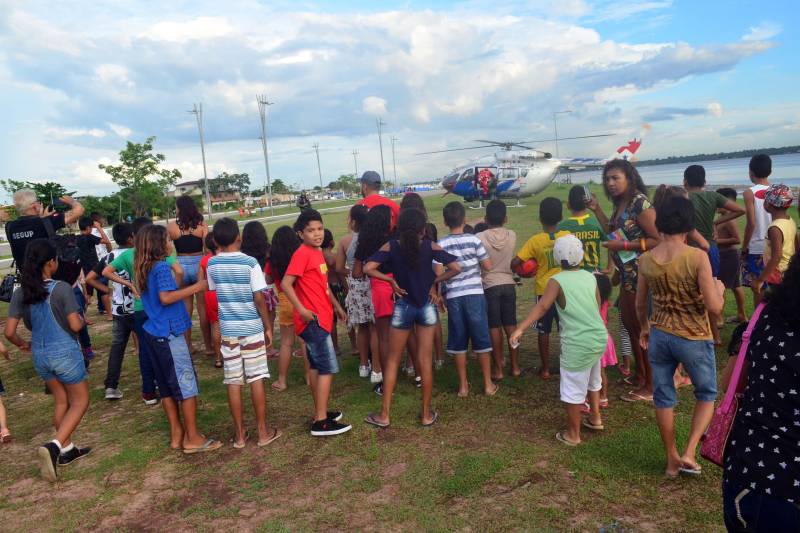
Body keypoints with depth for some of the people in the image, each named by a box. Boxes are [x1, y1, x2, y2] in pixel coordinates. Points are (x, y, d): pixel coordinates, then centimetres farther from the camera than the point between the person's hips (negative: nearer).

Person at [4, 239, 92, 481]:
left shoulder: (21, 293, -3)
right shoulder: (61, 289, -18)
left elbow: (9, 332, -3)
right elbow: (76, 325, -19)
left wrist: (22, 344, 17)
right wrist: (82, 318, 4)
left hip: (40, 355, 6)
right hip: (65, 352, -6)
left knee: (61, 400, 22)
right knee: (80, 402, 9)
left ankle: (67, 449, 30)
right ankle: (53, 447, -8)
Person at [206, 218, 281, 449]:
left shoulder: (212, 264, -1)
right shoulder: (250, 262, -12)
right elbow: (259, 299, -11)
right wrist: (268, 327, 0)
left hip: (227, 328, 3)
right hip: (252, 327, -3)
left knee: (233, 382, 7)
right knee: (256, 379, 5)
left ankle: (239, 434, 15)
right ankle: (263, 431, 13)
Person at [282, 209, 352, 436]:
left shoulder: (317, 252, 12)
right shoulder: (302, 254, -16)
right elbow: (286, 284, -22)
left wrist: (337, 306, 22)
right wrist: (302, 310, -25)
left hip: (320, 319, 9)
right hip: (313, 320, -9)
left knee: (316, 365, 16)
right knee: (328, 367, -7)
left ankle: (320, 412, 27)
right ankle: (321, 422, -2)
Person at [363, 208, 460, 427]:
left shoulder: (391, 246, -7)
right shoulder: (430, 246, -8)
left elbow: (368, 268, -18)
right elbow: (456, 267, -14)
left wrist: (391, 280, -7)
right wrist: (435, 281, -4)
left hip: (403, 307, 0)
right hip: (427, 306, 1)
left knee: (392, 361, 11)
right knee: (425, 362, 9)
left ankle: (384, 415, 15)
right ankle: (427, 415, 18)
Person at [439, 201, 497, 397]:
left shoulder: (441, 245, -3)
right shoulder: (474, 240, -4)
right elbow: (488, 266, 0)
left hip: (453, 297, 1)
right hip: (474, 294, -1)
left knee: (458, 342, 9)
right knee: (481, 339, 8)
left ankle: (463, 385, 16)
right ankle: (488, 384, 15)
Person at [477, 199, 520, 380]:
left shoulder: (479, 237, -11)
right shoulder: (512, 236, -1)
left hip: (489, 286, -3)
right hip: (509, 285, 3)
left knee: (494, 328, 3)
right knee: (511, 326, 11)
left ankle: (498, 368, 7)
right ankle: (515, 366, 18)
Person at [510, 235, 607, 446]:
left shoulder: (557, 281, -10)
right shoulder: (590, 277, 6)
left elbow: (542, 306, -21)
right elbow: (598, 305, 16)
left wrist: (521, 328, -26)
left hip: (578, 344, -7)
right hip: (599, 338, 7)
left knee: (573, 391, 7)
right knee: (592, 381, 29)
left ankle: (573, 434, 20)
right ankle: (595, 419, 46)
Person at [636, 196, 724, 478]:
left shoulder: (646, 260, -6)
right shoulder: (697, 257, -19)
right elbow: (714, 307, -19)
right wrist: (719, 288, 3)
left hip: (659, 336, 4)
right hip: (694, 338, -3)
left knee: (663, 398, 16)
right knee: (707, 395, 21)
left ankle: (672, 460, 29)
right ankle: (689, 453, 11)